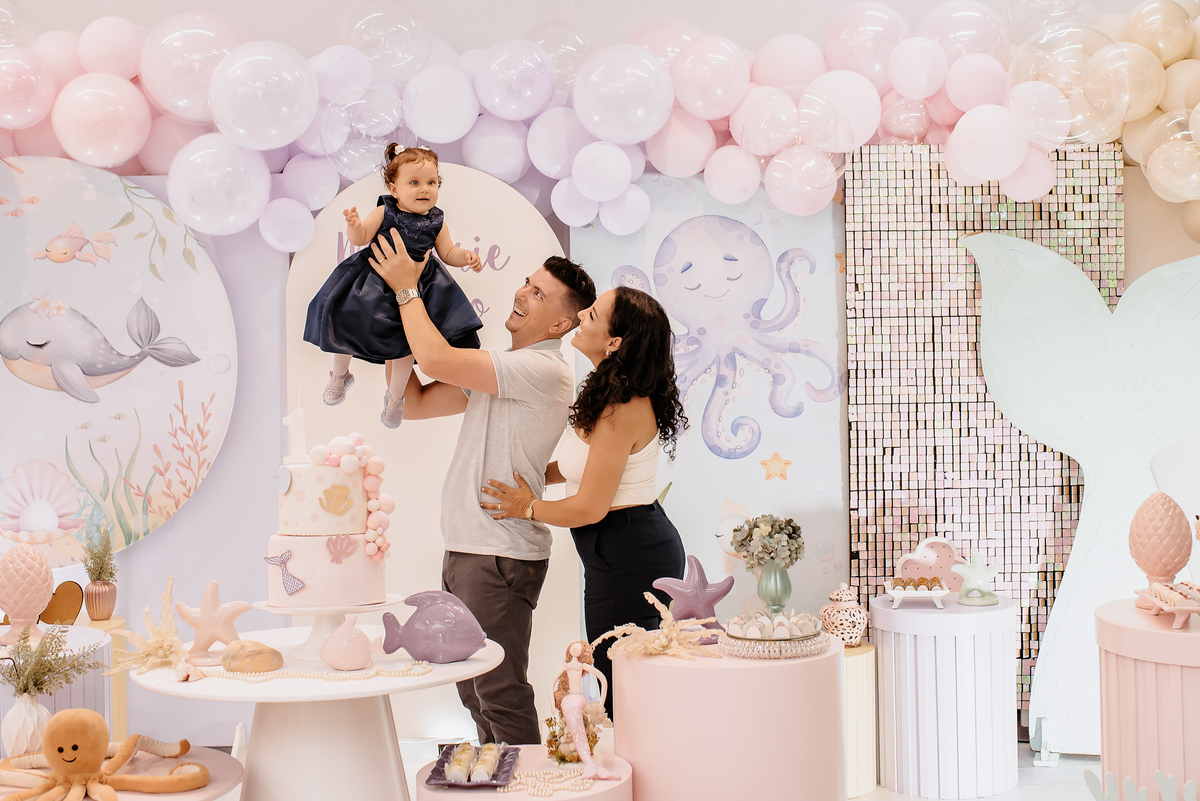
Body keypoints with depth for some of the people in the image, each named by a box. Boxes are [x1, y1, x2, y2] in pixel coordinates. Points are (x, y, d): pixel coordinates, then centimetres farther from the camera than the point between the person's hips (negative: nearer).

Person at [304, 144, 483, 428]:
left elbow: (448, 252, 8)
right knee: (346, 322, -3)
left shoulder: (436, 222, 0)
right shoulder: (384, 212, -9)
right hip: (374, 281, -1)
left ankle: (395, 397, 24)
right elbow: (360, 238, -15)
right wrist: (354, 226, -36)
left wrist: (466, 257, -11)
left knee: (404, 342, -2)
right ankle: (340, 375, 29)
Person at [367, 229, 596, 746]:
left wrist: (406, 289, -7)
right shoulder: (496, 370, 16)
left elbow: (437, 359, -21)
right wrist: (397, 319, 11)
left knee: (501, 693, -4)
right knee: (475, 691, 17)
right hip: (464, 549, 10)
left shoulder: (544, 370, -15)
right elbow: (416, 403, 17)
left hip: (499, 554, -10)